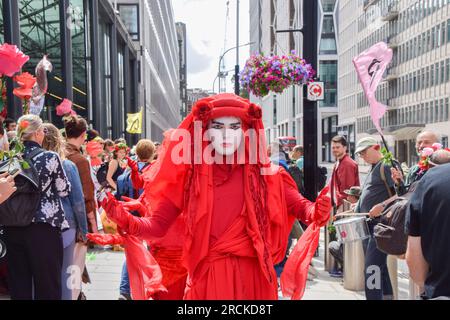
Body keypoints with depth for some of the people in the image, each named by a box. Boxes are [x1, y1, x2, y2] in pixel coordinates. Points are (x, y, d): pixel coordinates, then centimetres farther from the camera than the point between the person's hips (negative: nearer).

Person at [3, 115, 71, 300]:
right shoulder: (50, 157, -9)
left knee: (18, 286, 15)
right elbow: (64, 190, -2)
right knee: (48, 286, 5)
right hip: (43, 228, -5)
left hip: (13, 228, 5)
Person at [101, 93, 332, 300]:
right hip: (206, 278, -1)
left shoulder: (263, 174, -3)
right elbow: (156, 227, -3)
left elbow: (300, 206, -2)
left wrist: (317, 212, -24)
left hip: (253, 278, 1)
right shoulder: (189, 175, -3)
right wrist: (125, 219, -21)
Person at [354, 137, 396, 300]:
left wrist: (382, 207, -27)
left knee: (371, 268, -11)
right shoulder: (373, 170, 19)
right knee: (380, 265, 16)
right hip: (369, 225, 9)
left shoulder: (387, 165, -10)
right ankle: (386, 295, 27)